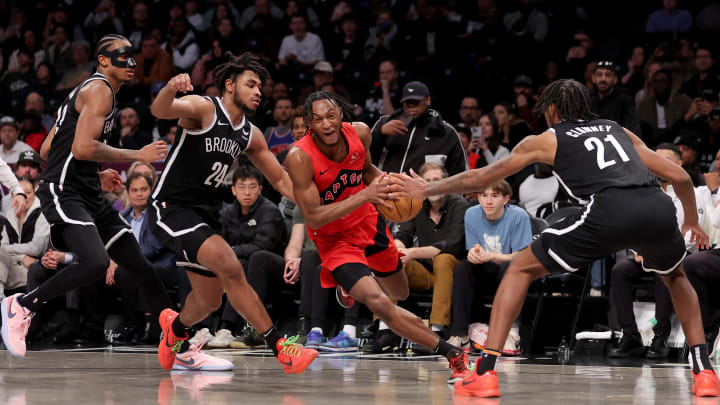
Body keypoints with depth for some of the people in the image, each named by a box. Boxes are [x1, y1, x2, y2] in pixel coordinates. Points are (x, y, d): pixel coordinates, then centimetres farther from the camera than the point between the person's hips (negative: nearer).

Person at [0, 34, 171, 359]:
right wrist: (138, 156, -13)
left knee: (139, 266, 7)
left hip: (89, 197, 11)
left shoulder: (87, 91, 23)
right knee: (96, 262, -30)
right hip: (64, 194, -11)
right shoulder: (99, 89, -7)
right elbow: (83, 148, -21)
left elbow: (46, 150, 24)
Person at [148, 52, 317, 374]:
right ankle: (279, 347, -25)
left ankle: (175, 332, 50)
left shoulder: (251, 135, 9)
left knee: (210, 300, 16)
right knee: (230, 266, -26)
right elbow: (160, 111, -33)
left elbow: (279, 178, 16)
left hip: (205, 213, 9)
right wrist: (171, 88, -56)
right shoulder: (203, 109, -13)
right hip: (172, 208, -9)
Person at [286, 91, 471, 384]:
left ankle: (353, 283, 56)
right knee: (381, 305, -24)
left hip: (368, 223, 6)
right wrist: (364, 196, -37)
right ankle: (451, 354, -14)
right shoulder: (300, 158, -29)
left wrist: (385, 182, -14)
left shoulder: (360, 133, -14)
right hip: (334, 239, -6)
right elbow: (313, 218, -30)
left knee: (400, 294, 24)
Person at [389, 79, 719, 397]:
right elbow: (680, 177, 30)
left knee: (520, 268, 14)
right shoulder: (618, 131, 34)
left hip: (609, 210, -4)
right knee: (675, 277, 36)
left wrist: (426, 189, 44)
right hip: (658, 208, 4)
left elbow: (479, 178, 31)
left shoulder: (546, 141, 25)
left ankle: (485, 373, 4)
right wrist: (692, 221, 48)